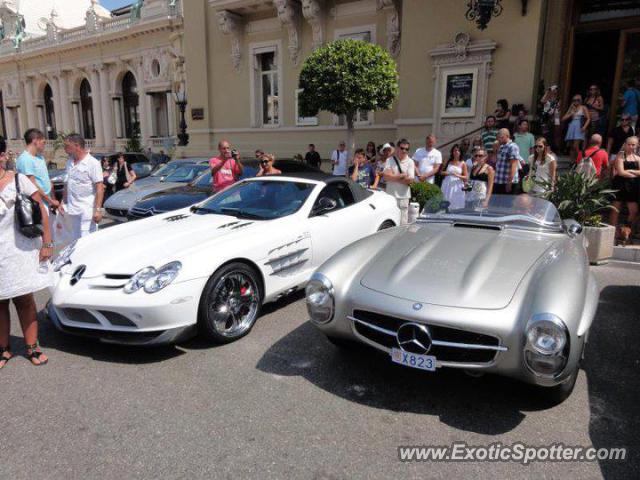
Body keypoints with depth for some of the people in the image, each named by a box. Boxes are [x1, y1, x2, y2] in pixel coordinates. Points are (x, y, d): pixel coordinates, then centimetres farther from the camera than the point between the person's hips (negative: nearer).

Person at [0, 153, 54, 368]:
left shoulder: (19, 181, -1)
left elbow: (41, 211, -2)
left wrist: (47, 244, -6)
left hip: (21, 251, -1)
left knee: (24, 300, 7)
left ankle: (32, 346, 17)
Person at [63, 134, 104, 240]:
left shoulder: (93, 163, -11)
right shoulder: (69, 163, 12)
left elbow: (99, 187, -15)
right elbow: (67, 184, 19)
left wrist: (98, 209, -21)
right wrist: (64, 202, 15)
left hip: (87, 210, -7)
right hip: (72, 209, 7)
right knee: (76, 239, 13)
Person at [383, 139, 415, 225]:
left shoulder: (410, 162, 0)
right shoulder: (390, 160, 4)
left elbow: (409, 180, -9)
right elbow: (386, 176, -8)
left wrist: (393, 176, -6)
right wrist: (401, 175, -9)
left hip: (403, 196, -1)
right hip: (390, 195, 1)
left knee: (403, 223, 1)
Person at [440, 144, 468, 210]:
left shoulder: (463, 164, 2)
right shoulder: (448, 162, 10)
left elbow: (466, 177, 0)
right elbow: (441, 172, 13)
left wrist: (457, 175, -15)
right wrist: (446, 173, -8)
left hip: (457, 187, -2)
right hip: (447, 186, 2)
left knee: (456, 206, -4)